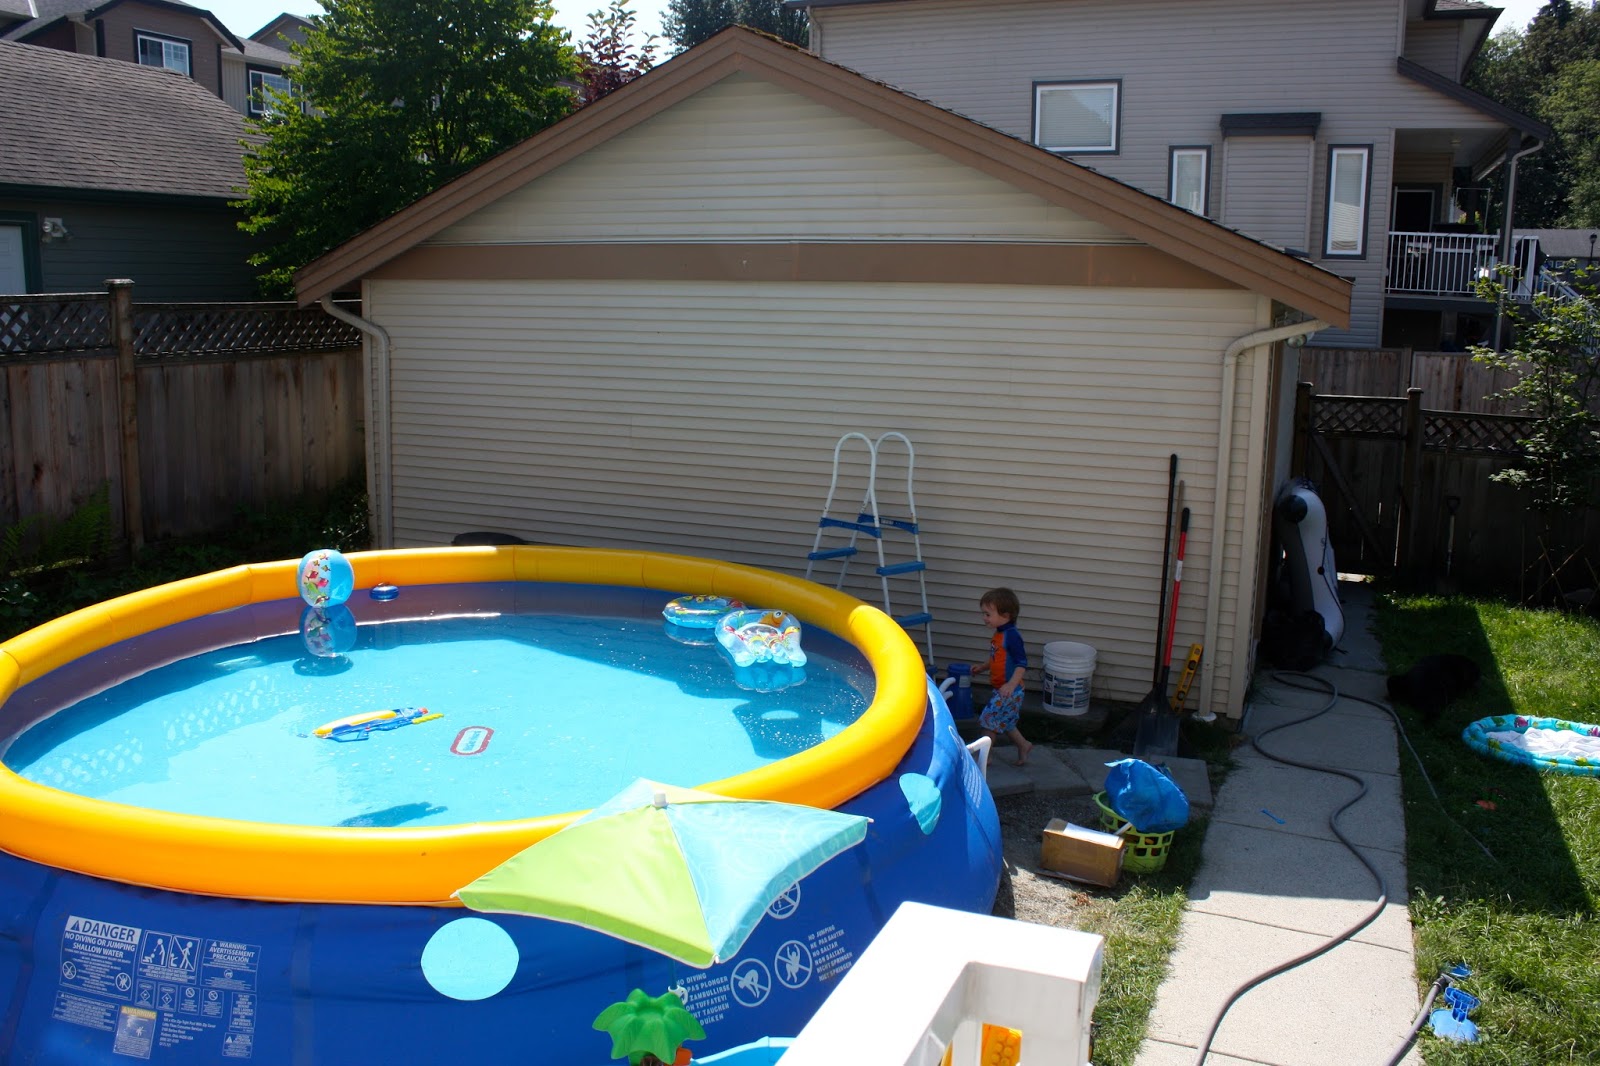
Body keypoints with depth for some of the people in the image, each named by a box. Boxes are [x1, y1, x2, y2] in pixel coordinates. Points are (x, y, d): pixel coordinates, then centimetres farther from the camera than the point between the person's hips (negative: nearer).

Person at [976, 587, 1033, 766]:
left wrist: (1011, 685, -37)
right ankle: (1023, 745, 34)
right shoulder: (999, 633, 8)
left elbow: (1021, 664, -27)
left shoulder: (1012, 636, -22)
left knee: (989, 720, -2)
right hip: (1001, 689, 9)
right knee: (1004, 722, 20)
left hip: (1009, 691, -9)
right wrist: (983, 668, 24)